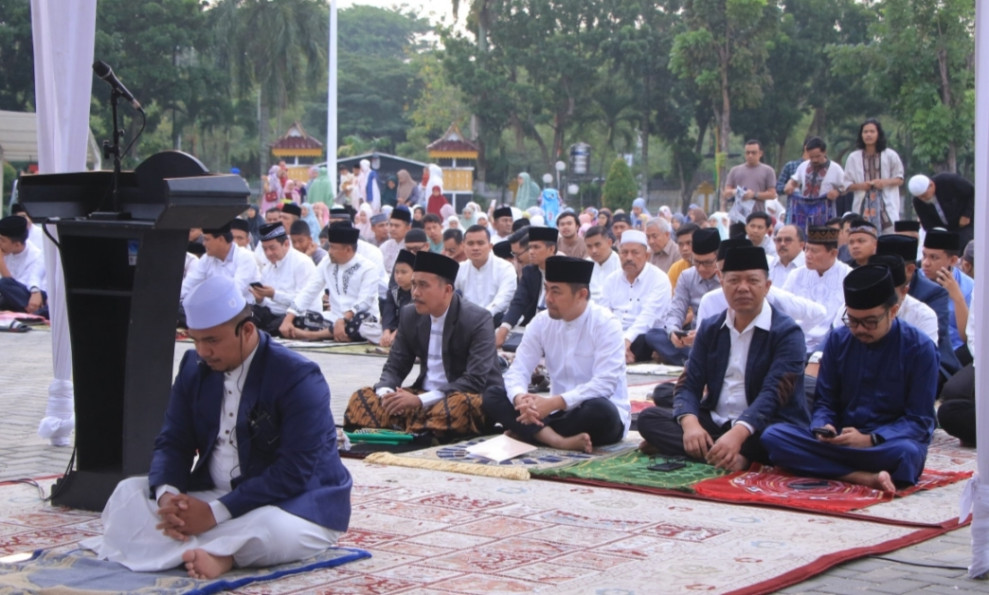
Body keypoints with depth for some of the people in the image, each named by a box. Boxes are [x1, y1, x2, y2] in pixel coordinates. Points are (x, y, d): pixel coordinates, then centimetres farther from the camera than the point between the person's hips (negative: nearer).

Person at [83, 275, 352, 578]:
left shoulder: (298, 379, -18)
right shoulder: (195, 367, 4)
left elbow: (294, 473, -24)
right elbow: (172, 442, 4)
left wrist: (216, 513, -29)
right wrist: (166, 493, -20)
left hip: (296, 501, -7)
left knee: (273, 530, -41)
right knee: (128, 493, -10)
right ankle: (217, 551, -29)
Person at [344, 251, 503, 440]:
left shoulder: (478, 319, -13)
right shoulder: (410, 315, 4)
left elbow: (475, 381, -20)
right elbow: (394, 367, 9)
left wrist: (420, 401, -27)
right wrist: (385, 392, -16)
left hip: (468, 398, -6)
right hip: (422, 397, 6)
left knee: (458, 406, -40)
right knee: (361, 399, -11)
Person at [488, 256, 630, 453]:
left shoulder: (605, 324, -14)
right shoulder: (541, 323, 2)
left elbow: (604, 383, -22)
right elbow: (518, 370, -3)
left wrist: (554, 403, -31)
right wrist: (520, 398, -27)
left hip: (598, 410, -5)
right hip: (558, 412, 5)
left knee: (598, 410, -40)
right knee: (492, 401, -14)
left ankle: (531, 433, -16)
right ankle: (561, 441, -32)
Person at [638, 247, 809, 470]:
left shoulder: (786, 332, -9)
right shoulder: (710, 328, 9)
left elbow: (772, 394, -21)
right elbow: (689, 385, 1)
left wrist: (738, 434, -38)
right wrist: (690, 424, -22)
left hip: (761, 427, -5)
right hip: (714, 423, 5)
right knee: (649, 418, -13)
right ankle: (732, 456, -28)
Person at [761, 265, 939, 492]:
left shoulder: (919, 349, -5)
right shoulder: (838, 340, 6)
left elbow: (919, 420, -6)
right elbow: (824, 401, 11)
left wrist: (870, 439, -21)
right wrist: (823, 428, -13)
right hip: (841, 437, 5)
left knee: (906, 452, -41)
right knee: (773, 435, -23)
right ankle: (865, 477, -32)